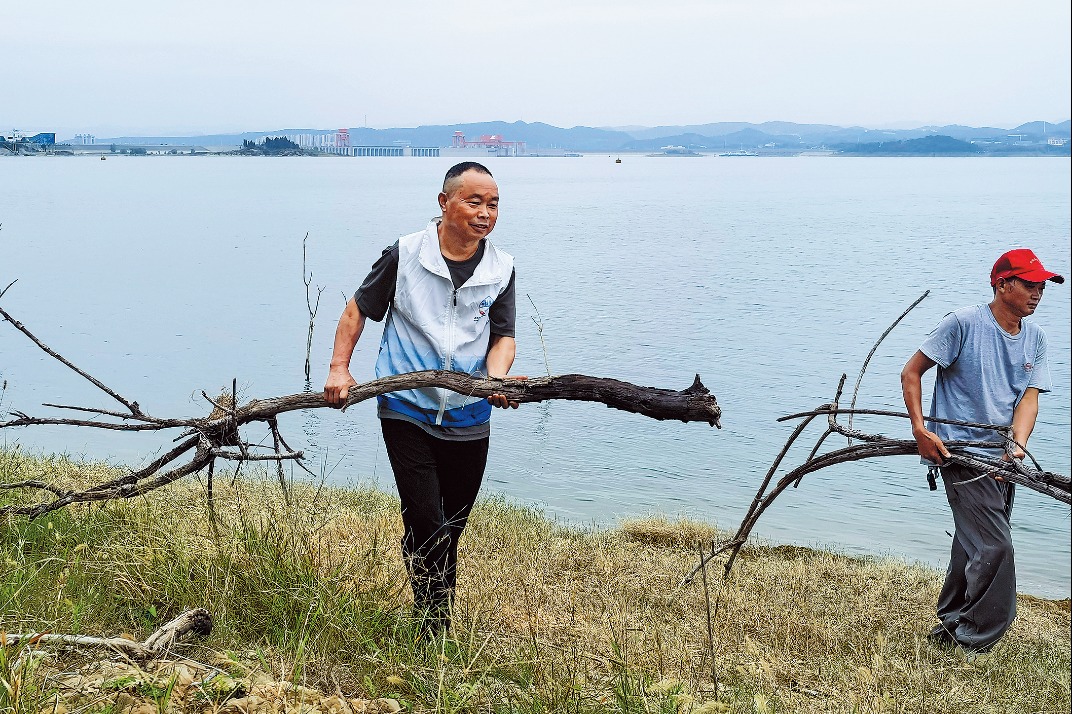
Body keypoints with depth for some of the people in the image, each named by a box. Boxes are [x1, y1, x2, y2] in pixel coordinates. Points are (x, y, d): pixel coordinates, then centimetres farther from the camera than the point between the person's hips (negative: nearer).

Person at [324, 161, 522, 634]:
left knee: (452, 530, 15)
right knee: (425, 523, -12)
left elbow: (503, 335, 3)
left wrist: (496, 379, -18)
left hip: (469, 420, 3)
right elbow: (358, 309, 5)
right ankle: (434, 631, -1)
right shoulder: (404, 254, -6)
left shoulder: (501, 269, 2)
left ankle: (438, 621, 33)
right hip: (407, 412, -3)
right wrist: (339, 369, -4)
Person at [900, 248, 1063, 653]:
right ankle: (974, 642, 1)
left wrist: (1017, 445, -19)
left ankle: (951, 628, 32)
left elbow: (1029, 397, 0)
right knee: (996, 548, -12)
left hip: (1001, 459, 7)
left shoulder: (1035, 338, 8)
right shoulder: (964, 323, -11)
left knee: (975, 547, 17)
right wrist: (921, 430, -16)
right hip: (961, 454, -7)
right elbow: (911, 373, -7)